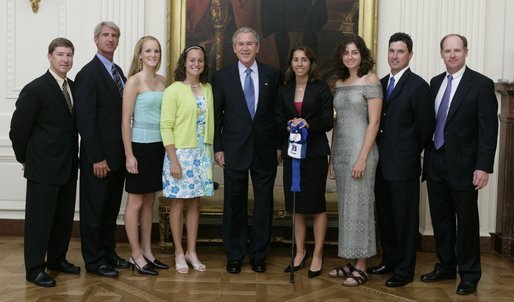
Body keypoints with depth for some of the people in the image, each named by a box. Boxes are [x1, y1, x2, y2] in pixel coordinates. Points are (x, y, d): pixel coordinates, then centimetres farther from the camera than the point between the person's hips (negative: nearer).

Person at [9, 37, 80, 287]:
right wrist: (25, 159, -1)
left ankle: (57, 259, 30)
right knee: (39, 218, 2)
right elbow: (18, 129, -8)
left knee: (64, 217, 15)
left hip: (68, 166, 7)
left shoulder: (73, 88, 7)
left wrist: (73, 158, 9)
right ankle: (34, 269, 12)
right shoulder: (35, 89, -12)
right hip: (43, 168, -7)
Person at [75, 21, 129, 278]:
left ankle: (108, 253, 29)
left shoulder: (118, 72, 13)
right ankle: (94, 260, 15)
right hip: (99, 156, -8)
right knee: (94, 209, 4)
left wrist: (125, 151, 8)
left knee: (111, 207, 17)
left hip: (118, 154, 8)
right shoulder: (88, 74, -12)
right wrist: (96, 158, -19)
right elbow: (85, 119, -16)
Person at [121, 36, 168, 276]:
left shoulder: (162, 82, 9)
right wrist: (129, 155, -14)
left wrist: (168, 148, 7)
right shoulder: (134, 81, -8)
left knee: (149, 201, 13)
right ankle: (136, 255, 10)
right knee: (136, 202, 2)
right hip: (140, 146, -6)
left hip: (158, 146, 6)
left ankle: (147, 251, 22)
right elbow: (125, 120, -11)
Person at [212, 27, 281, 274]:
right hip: (234, 150, -1)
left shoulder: (272, 75, 3)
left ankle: (259, 255, 20)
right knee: (234, 205, 6)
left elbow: (278, 112, 5)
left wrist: (279, 145, 2)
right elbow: (217, 115, 3)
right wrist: (218, 148, -1)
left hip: (265, 150, 1)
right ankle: (234, 256, 19)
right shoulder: (222, 76, 2)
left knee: (264, 204, 7)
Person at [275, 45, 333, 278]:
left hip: (315, 153, -3)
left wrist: (308, 123, -22)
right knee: (296, 206, 9)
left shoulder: (321, 88, -1)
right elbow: (279, 121, 7)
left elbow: (328, 122, -5)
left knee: (316, 205, 2)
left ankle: (317, 255, 12)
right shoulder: (284, 91, 10)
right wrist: (289, 126, -14)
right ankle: (300, 253, 21)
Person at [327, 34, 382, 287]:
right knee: (346, 206, 11)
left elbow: (374, 122, -11)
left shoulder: (370, 81, -7)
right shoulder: (339, 83, 12)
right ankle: (351, 262, 21)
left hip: (360, 149, -7)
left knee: (359, 205, -1)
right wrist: (332, 157, 12)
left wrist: (362, 158, -17)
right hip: (340, 150, 7)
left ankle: (361, 268, 9)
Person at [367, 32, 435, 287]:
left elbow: (425, 127, -8)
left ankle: (405, 270, 14)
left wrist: (411, 153, 1)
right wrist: (381, 152, 5)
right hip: (382, 164, 7)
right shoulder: (382, 84, 11)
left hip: (404, 165, -7)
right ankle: (389, 260, 30)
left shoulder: (418, 86, -10)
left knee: (405, 219, 3)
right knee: (385, 216, 15)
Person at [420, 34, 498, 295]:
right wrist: (428, 157, 8)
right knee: (440, 219, 13)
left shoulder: (481, 84, -8)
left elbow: (489, 129, -11)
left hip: (463, 165, -5)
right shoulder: (435, 82, 10)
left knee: (466, 221, 5)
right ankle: (445, 266, 28)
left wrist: (484, 167, -17)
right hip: (436, 163, 5)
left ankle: (469, 274, 18)